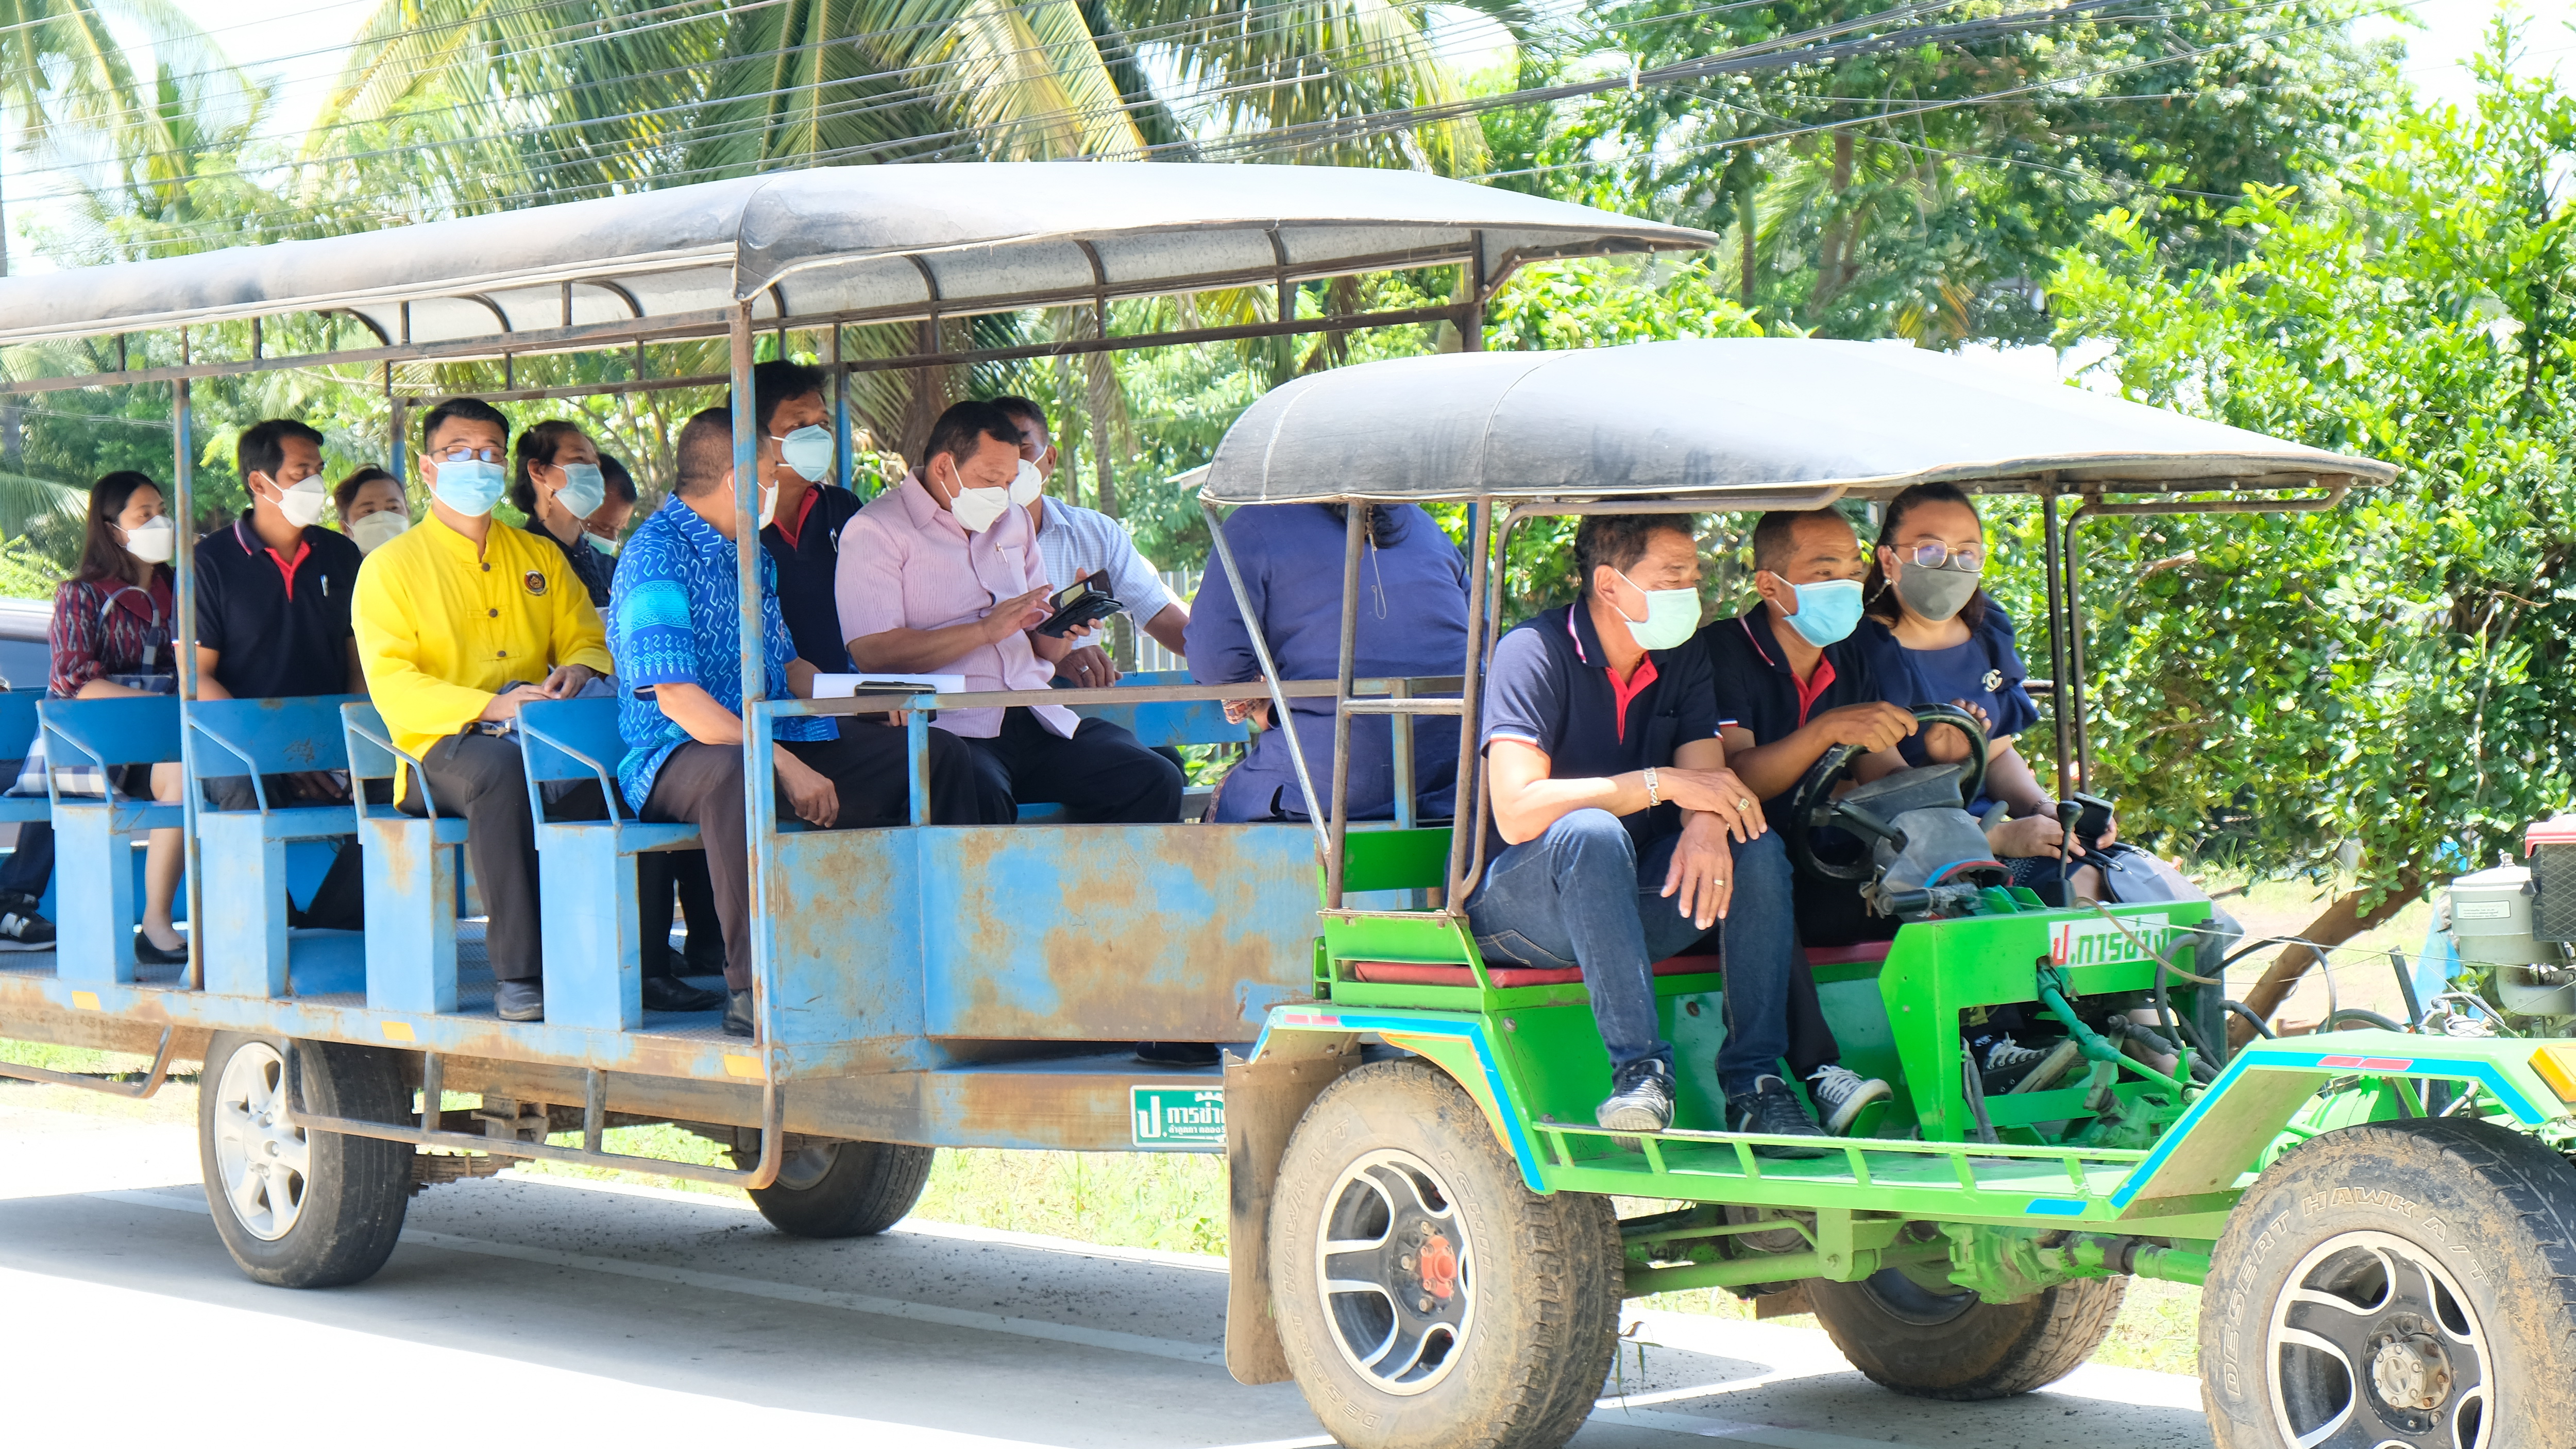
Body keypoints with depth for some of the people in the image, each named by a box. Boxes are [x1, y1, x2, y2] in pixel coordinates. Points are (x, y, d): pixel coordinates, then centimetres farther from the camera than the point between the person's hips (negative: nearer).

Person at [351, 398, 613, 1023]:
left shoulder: (541, 557, 22)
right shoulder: (390, 566, 5)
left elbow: (588, 639, 21)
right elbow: (392, 686, -6)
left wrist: (578, 670, -6)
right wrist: (491, 708, -20)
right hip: (442, 746, -4)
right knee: (500, 770, -40)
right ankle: (517, 972, -38)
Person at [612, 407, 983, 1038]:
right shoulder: (657, 555, -12)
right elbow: (676, 699, -22)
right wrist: (785, 767, -29)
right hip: (677, 754, -9)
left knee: (939, 754, 1)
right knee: (736, 773, -44)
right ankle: (752, 987, -41)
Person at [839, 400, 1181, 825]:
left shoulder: (1012, 522, 24)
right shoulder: (877, 530, 1)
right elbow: (873, 653, -12)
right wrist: (986, 630, -14)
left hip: (1037, 717, 7)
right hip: (951, 728, -7)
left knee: (1155, 781, -16)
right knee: (983, 798, -40)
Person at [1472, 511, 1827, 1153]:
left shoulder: (1683, 663, 6)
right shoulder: (1533, 653, -15)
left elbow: (1707, 780, -5)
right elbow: (1517, 811, -26)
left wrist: (1706, 824, -30)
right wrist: (1661, 784, -30)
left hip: (1625, 902, 6)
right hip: (1517, 905, -6)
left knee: (1756, 848, -18)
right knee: (1591, 832, -36)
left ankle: (1754, 1080, -21)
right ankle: (1638, 1067, -37)